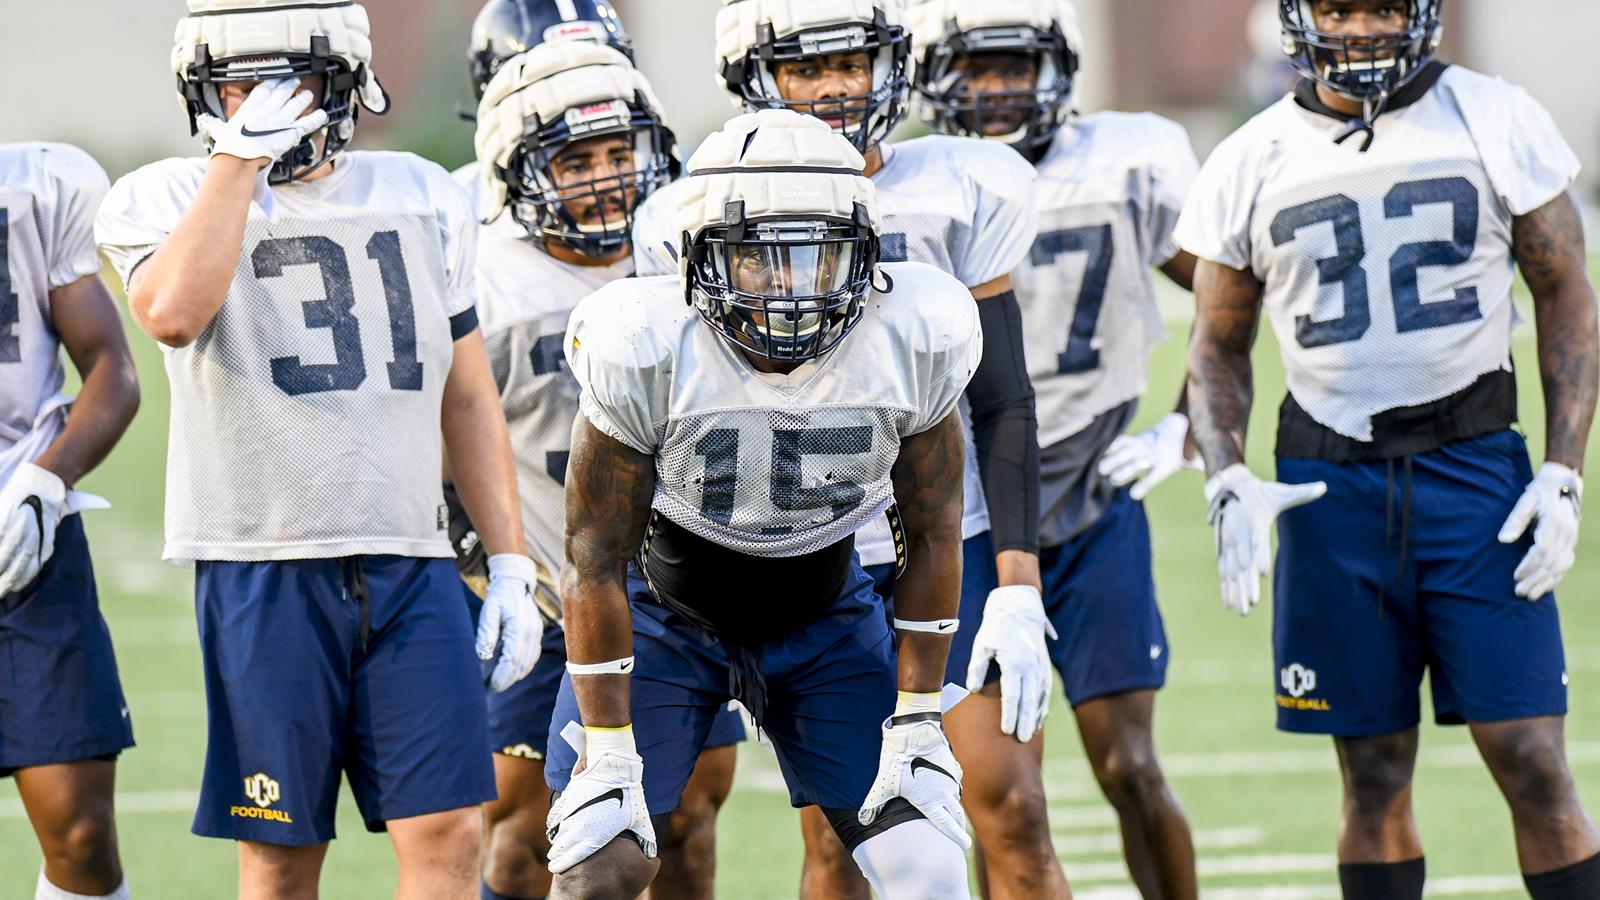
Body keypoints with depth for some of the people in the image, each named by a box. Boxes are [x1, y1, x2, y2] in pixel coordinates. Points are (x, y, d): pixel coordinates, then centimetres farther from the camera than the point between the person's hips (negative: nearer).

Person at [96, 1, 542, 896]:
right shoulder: (169, 201, 2)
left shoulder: (419, 199, 12)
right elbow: (172, 312, -23)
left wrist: (511, 562, 10)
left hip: (410, 563, 3)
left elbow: (468, 399, 16)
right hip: (261, 571, -3)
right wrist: (241, 156, -16)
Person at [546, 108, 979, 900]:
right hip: (665, 612, -2)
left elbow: (932, 537, -6)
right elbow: (596, 563, -19)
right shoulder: (647, 352, -29)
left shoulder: (914, 342, -21)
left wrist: (917, 721, -5)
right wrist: (609, 755, -17)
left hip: (823, 616, 2)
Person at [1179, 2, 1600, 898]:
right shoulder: (1252, 166, 5)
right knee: (1376, 778, 5)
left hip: (1476, 466, -1)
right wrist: (1231, 484, -4)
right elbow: (1219, 348, 13)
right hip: (1333, 486, 1)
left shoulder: (1497, 124, 0)